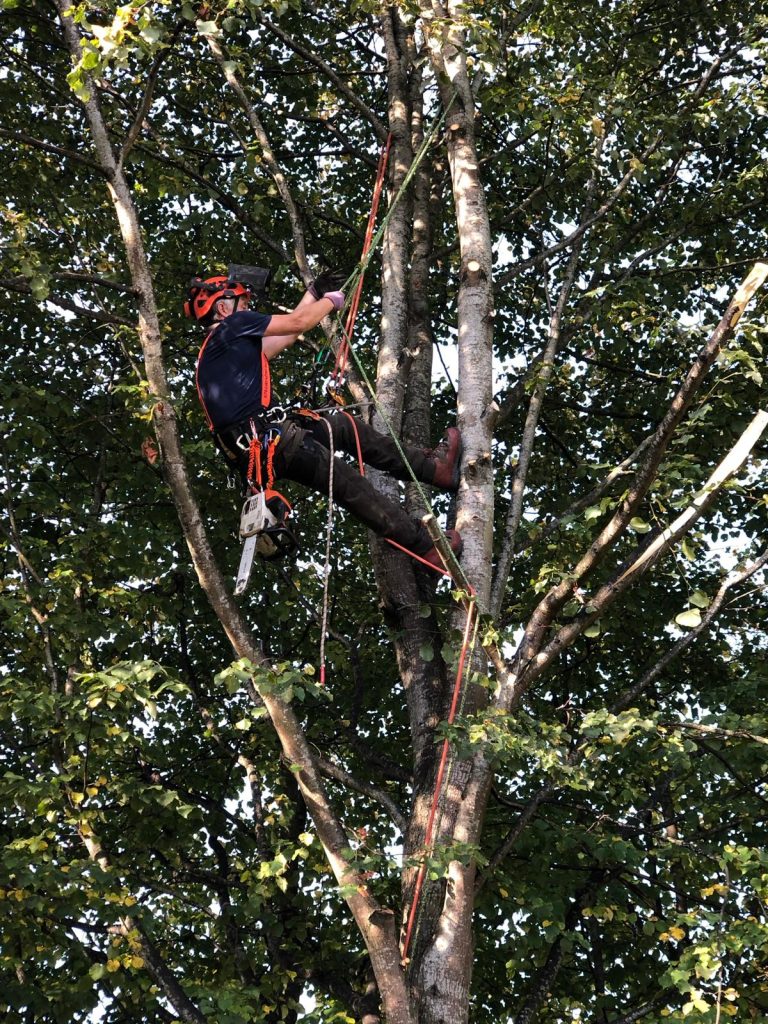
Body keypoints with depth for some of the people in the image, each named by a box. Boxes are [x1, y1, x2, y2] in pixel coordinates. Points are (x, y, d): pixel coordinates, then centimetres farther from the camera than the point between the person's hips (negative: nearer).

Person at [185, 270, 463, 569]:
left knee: (344, 425, 19)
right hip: (269, 442, -10)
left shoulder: (213, 350, 23)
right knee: (351, 485, -5)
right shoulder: (232, 326, -5)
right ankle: (425, 545, -1)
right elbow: (298, 323, -3)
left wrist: (314, 294, 39)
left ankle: (432, 467, 20)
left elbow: (285, 334, 31)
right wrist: (331, 300, 17)